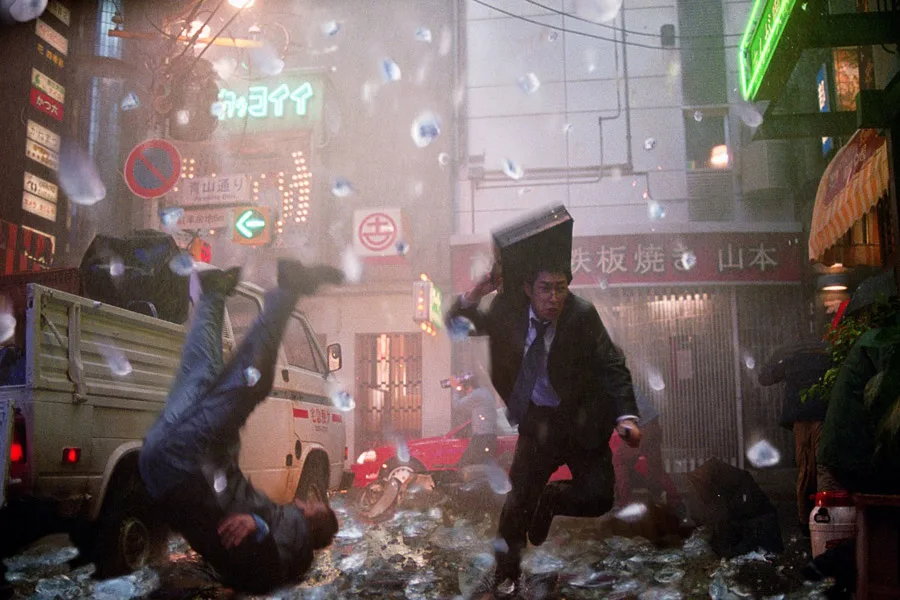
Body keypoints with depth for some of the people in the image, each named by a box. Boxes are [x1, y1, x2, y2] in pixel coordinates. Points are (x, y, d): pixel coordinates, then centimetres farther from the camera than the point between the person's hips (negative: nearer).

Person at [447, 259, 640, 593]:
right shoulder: (509, 308, -9)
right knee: (519, 497, 1)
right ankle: (506, 575, 28)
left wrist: (626, 416, -26)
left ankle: (550, 499, 25)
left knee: (598, 499, -10)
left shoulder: (582, 314, -17)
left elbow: (613, 366, -13)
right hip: (536, 418, 1)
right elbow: (457, 326, 1)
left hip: (581, 420, -1)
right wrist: (472, 296, -20)